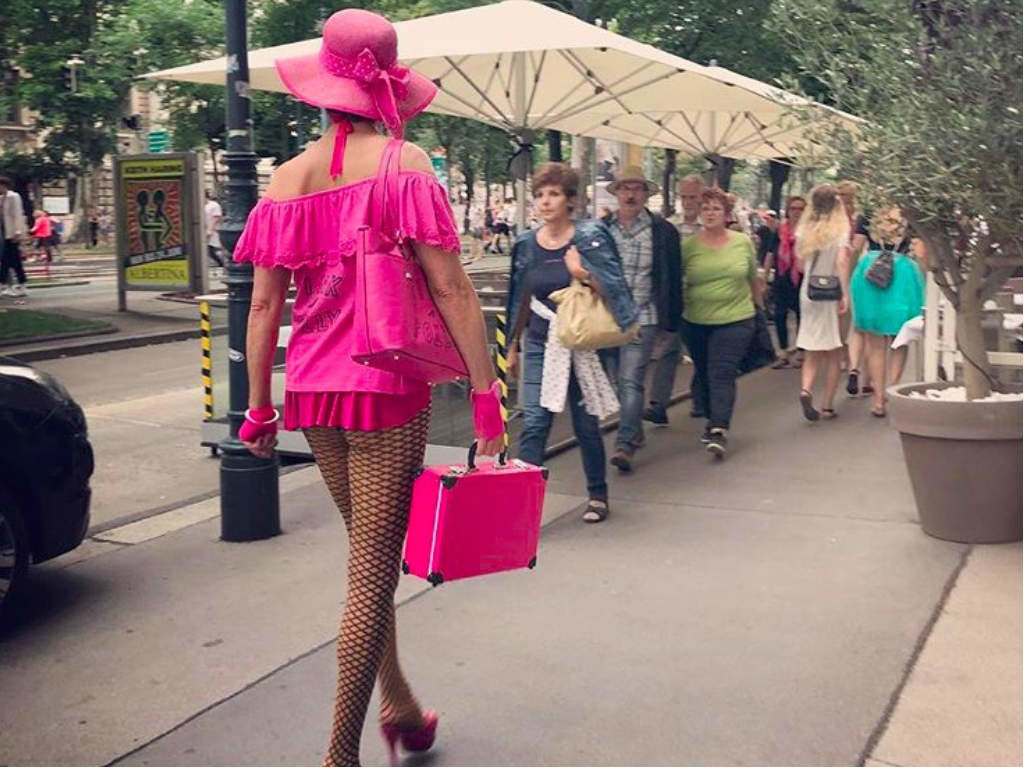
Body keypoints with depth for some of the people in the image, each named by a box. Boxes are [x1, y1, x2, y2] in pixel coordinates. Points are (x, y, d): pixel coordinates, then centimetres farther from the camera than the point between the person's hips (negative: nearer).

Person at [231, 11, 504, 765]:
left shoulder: (287, 179, 6)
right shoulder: (403, 163, -6)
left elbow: (264, 302, 5)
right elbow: (450, 288, -11)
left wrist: (259, 406, 12)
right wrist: (486, 391, -8)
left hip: (314, 392, 5)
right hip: (388, 390, -5)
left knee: (366, 551, 21)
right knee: (373, 568, 2)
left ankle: (399, 707, 31)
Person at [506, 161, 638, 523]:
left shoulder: (590, 237, -6)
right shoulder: (526, 244, 3)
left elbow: (613, 290, -10)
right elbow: (521, 300, 12)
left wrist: (583, 274, -27)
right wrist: (513, 346, 16)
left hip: (582, 344, -2)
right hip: (540, 344, 2)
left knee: (586, 425, 10)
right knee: (534, 422, -10)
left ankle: (597, 496, 29)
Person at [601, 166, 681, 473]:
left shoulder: (663, 232, 0)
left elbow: (673, 278, 2)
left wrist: (672, 320, 0)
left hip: (642, 318, -4)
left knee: (631, 382, -11)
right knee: (617, 381, 12)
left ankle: (625, 445, -11)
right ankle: (635, 431, 30)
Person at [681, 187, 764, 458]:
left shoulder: (743, 243, 0)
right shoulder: (688, 246, -4)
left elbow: (754, 279, 13)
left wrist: (759, 306, 21)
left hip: (735, 320, -2)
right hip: (696, 322, 2)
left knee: (722, 374, -11)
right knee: (704, 374, 13)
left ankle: (720, 430, -15)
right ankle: (713, 419, 32)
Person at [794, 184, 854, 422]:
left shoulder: (804, 228, 3)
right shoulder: (840, 228, -7)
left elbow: (800, 262, 8)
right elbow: (842, 261, -17)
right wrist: (845, 294, -19)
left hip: (808, 293, 3)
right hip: (831, 294, -3)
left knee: (813, 352, 11)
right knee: (834, 353, 8)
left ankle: (806, 389, -14)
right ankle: (827, 405, 10)